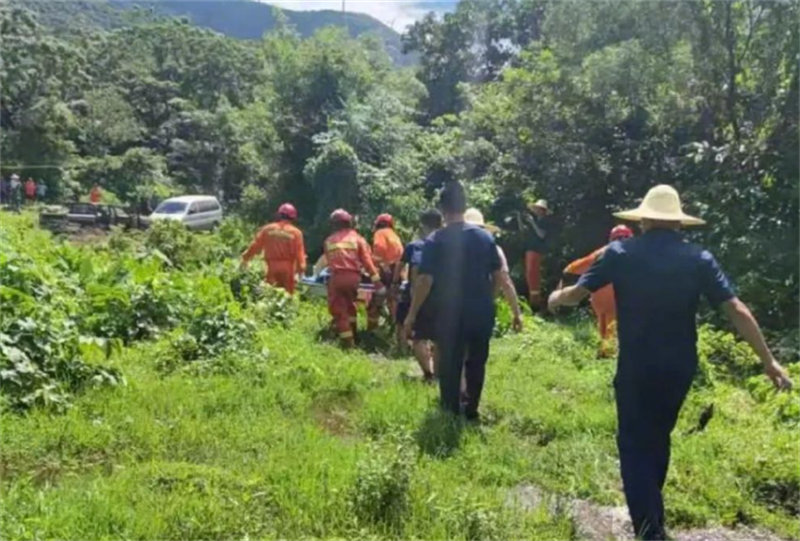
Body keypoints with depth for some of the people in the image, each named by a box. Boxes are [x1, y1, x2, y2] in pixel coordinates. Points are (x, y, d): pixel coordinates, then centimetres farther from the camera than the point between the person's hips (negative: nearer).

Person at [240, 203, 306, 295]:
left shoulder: (267, 229, 3)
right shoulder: (295, 232, -2)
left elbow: (255, 245, 6)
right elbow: (299, 252, -7)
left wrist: (246, 258, 16)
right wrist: (301, 267, -3)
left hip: (271, 266, 1)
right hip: (288, 267, -1)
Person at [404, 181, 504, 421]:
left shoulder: (435, 240, -11)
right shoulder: (485, 237, 0)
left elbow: (425, 280, -15)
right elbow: (498, 276, 5)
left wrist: (411, 315, -9)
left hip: (449, 314, -3)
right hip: (481, 312, 3)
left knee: (450, 364, 10)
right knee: (476, 362, 19)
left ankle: (452, 413, 19)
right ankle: (471, 409, 28)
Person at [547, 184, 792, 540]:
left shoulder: (620, 253, -7)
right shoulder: (699, 259, -4)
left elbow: (576, 294, -3)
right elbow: (736, 310, -6)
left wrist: (556, 298, 20)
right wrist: (768, 360, 1)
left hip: (635, 368, -3)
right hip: (679, 367, 4)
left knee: (634, 444, 6)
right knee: (658, 437, 23)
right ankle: (650, 509, 41)